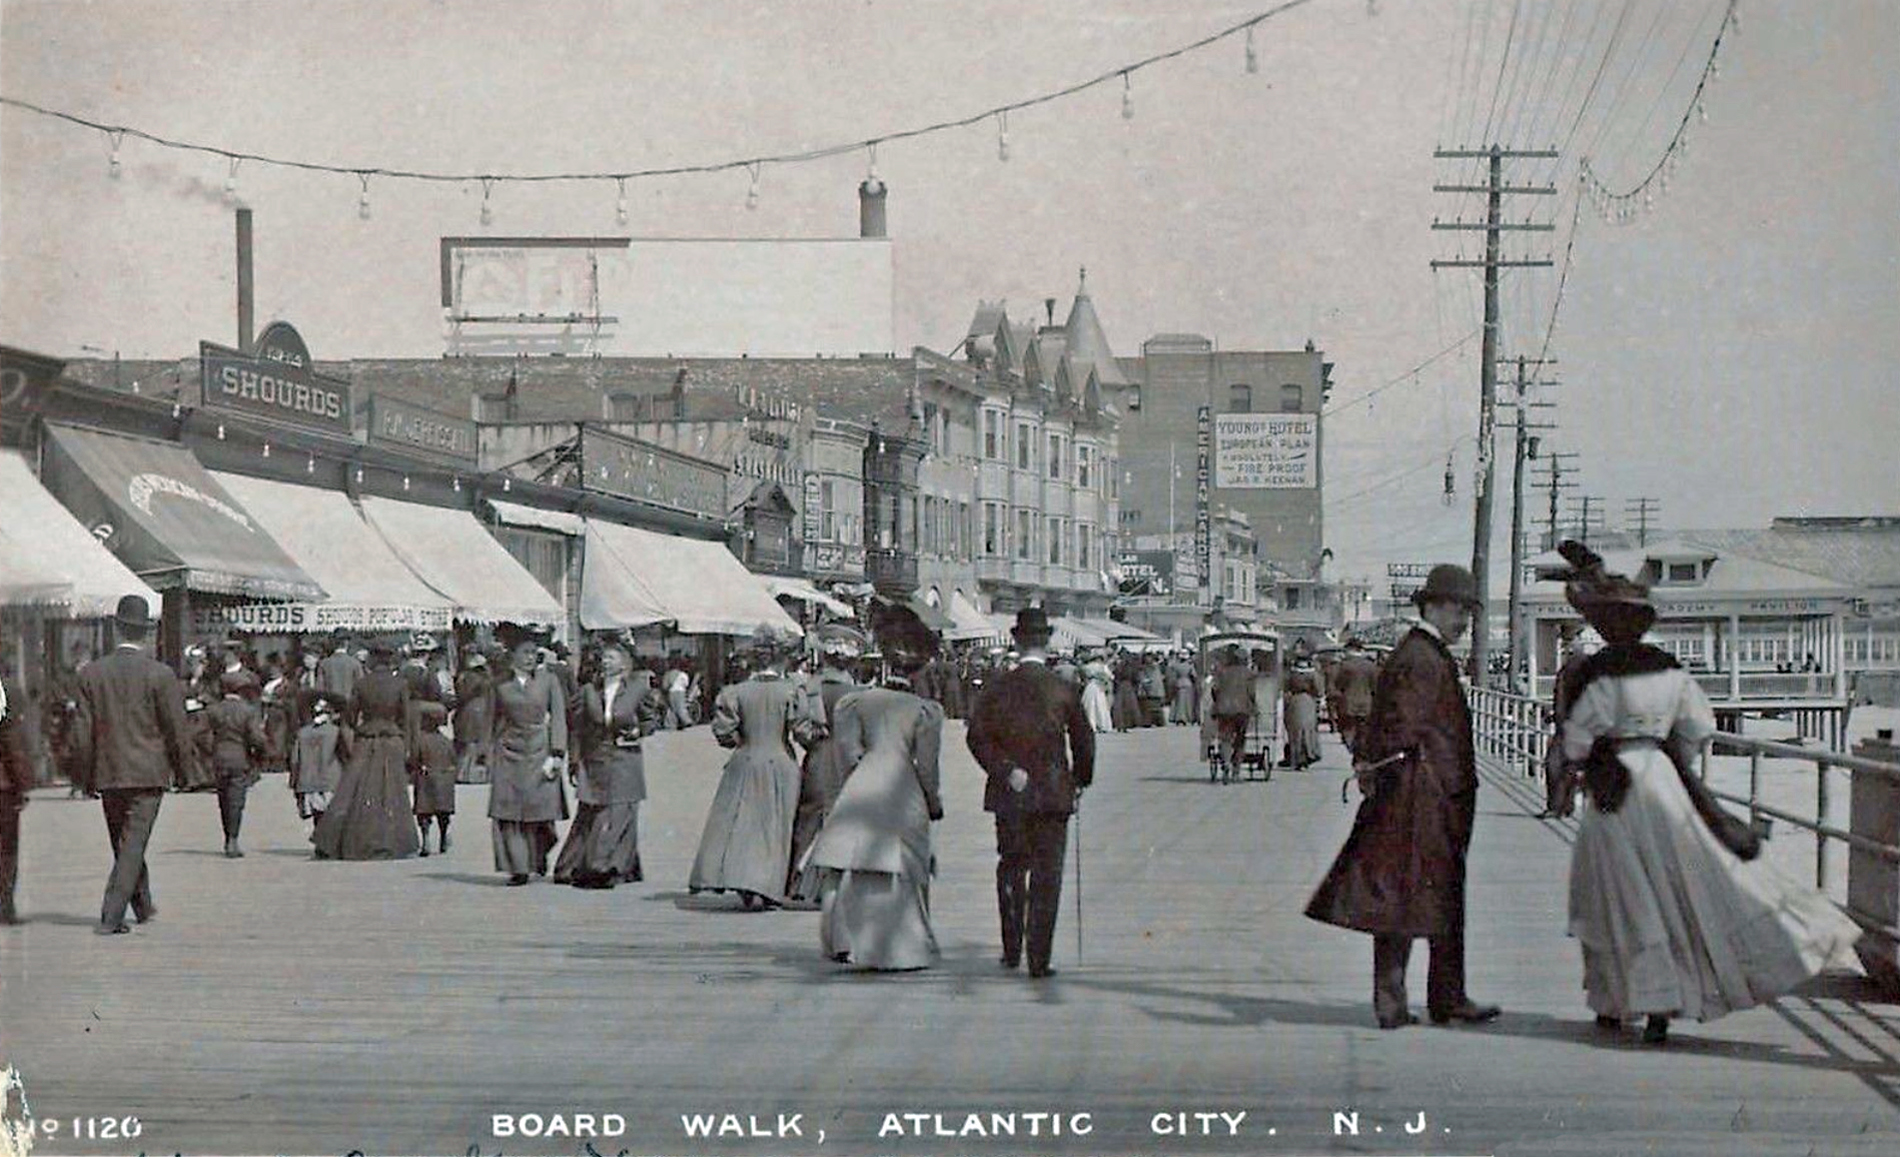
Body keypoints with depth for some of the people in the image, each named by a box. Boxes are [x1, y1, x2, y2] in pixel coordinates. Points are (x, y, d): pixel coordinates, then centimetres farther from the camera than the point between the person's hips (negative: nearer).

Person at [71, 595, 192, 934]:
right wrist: (183, 771, 7)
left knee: (126, 844, 18)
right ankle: (111, 917, -10)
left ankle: (143, 906, 33)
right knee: (132, 845, -2)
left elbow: (82, 731, 1)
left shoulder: (92, 673, 0)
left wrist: (86, 776, 10)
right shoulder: (160, 675, -9)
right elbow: (177, 729, -7)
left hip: (108, 775, 4)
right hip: (148, 773, -4)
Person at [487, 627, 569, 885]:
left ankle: (541, 854, 29)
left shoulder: (549, 680, 3)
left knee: (541, 809, 1)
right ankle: (518, 868, 1)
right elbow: (497, 722, 13)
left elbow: (558, 718, 1)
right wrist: (491, 759, 10)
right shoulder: (502, 686, 8)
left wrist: (556, 755, -8)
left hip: (539, 751, -1)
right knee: (509, 812, -4)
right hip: (510, 754, 1)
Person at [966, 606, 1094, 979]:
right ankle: (1039, 959, -4)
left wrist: (1006, 772, -10)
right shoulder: (1063, 690, -4)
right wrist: (1081, 780, 17)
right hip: (1052, 794, -2)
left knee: (1011, 867, 18)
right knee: (1046, 876, 1)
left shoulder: (997, 687, -1)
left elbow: (978, 735, -9)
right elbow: (1083, 740, 2)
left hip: (1009, 795, 2)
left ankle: (1012, 951, 20)